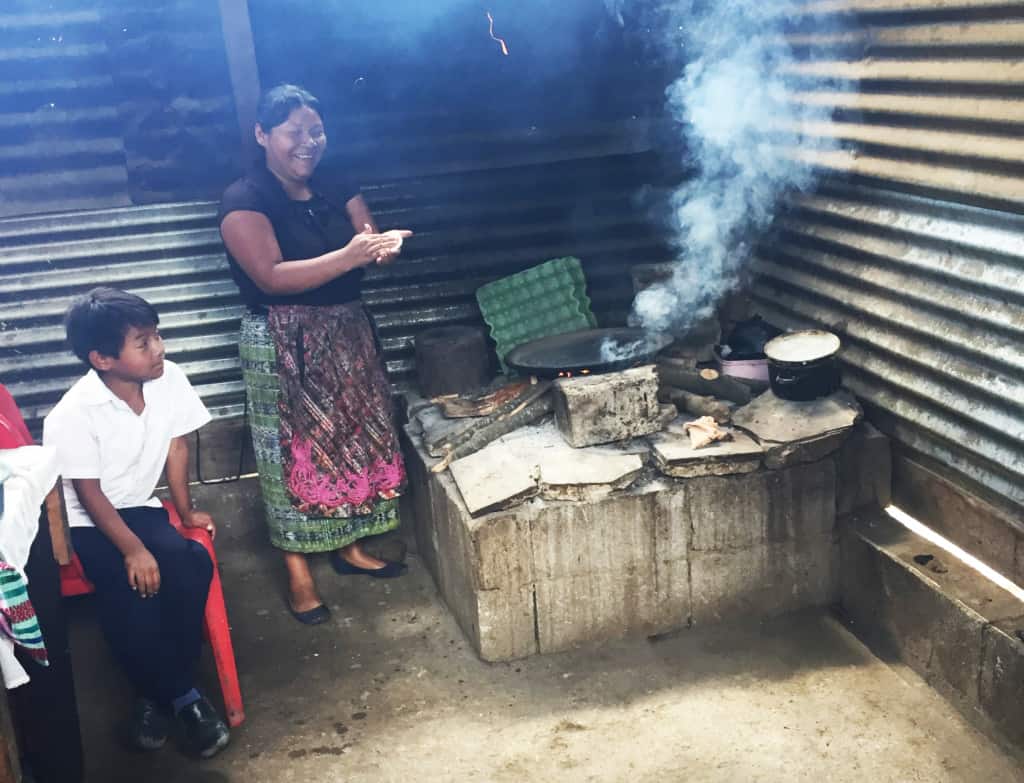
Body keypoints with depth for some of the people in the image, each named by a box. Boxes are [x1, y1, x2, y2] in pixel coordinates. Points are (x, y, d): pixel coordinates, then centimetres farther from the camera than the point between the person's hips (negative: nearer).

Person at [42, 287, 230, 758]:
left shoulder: (169, 380, -11)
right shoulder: (73, 415, -23)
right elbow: (88, 492, -19)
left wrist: (185, 511, 7)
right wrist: (132, 549, -24)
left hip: (138, 506, 4)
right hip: (86, 522, -4)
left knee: (190, 565, -23)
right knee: (131, 586, -28)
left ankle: (158, 694, -6)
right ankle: (182, 696, -7)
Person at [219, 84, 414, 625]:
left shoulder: (337, 190, 7)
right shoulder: (244, 200, -13)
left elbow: (369, 241, -1)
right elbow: (271, 276, -24)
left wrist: (384, 246, -26)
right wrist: (347, 257, -34)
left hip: (347, 335, 7)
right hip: (283, 347, -6)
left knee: (353, 440, 14)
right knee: (294, 452, 0)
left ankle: (350, 547, 31)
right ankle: (298, 573, 12)